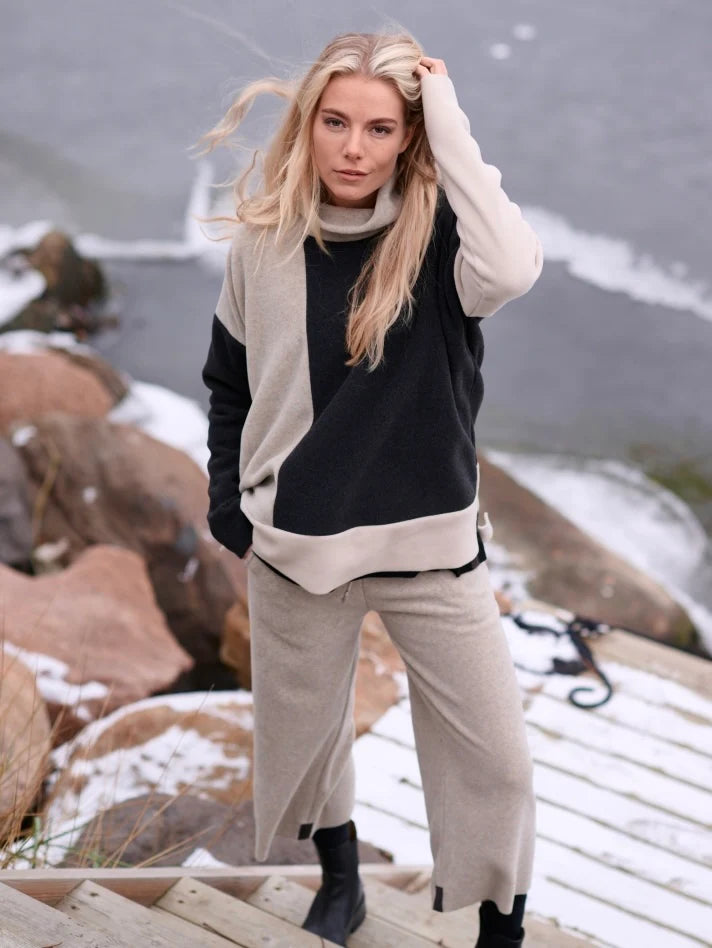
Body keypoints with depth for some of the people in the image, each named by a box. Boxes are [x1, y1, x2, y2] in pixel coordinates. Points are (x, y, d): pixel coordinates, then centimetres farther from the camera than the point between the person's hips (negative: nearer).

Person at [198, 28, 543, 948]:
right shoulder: (262, 242, -4)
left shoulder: (436, 235, -10)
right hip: (295, 545, 2)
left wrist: (447, 116, -27)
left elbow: (514, 267, -34)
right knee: (303, 732, 21)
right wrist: (229, 505, 4)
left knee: (495, 757, 2)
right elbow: (228, 384, 9)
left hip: (432, 542, -2)